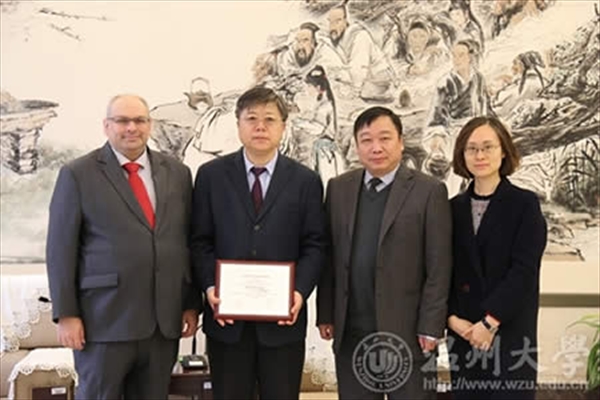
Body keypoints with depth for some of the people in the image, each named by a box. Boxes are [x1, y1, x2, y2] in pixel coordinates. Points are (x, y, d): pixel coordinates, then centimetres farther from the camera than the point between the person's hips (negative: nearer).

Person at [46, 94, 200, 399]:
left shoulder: (177, 173, 9)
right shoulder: (77, 174, -2)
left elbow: (188, 242, 10)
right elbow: (60, 249, -3)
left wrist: (191, 303, 8)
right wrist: (66, 314, -8)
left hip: (165, 320, 3)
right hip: (105, 319, -3)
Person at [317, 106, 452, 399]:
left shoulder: (429, 191, -5)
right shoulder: (338, 188, 7)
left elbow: (438, 268, -7)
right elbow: (328, 257, 8)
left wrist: (431, 327, -10)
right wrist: (325, 314, 5)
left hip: (406, 330, -3)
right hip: (350, 332, 4)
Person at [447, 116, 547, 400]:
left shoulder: (524, 203, -3)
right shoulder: (454, 207, 8)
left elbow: (524, 270, -10)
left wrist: (490, 322, -14)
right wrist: (452, 318, -7)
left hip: (511, 331, -3)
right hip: (462, 332, 4)